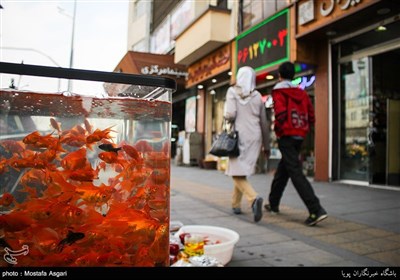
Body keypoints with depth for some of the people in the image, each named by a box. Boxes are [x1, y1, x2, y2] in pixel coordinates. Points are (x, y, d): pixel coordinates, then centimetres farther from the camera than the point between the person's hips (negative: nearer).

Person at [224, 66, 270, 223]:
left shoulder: (233, 91, 0)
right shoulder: (257, 96, 9)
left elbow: (230, 114, -14)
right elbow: (264, 123, 11)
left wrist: (226, 118, 10)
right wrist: (266, 145, 18)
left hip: (239, 136, -4)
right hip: (255, 137, 4)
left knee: (238, 174, -2)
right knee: (241, 171, 16)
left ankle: (254, 199, -26)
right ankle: (236, 205, 24)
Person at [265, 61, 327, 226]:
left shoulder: (279, 91, -4)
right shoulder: (302, 92, 15)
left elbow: (280, 114, -18)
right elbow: (311, 117, 10)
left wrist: (277, 129, -2)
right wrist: (302, 129, 18)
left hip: (286, 137, -7)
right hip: (299, 137, 7)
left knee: (296, 172, -10)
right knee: (282, 171, 18)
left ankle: (316, 210, -17)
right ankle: (273, 204, 31)